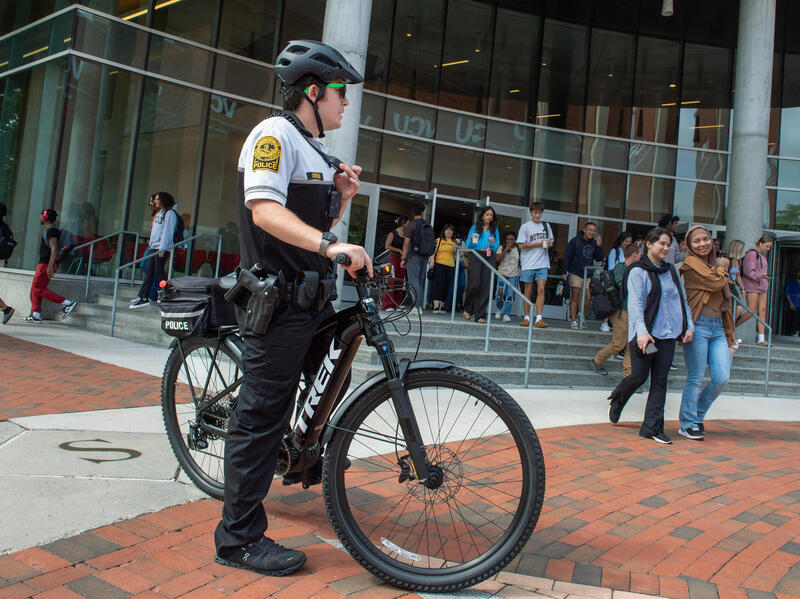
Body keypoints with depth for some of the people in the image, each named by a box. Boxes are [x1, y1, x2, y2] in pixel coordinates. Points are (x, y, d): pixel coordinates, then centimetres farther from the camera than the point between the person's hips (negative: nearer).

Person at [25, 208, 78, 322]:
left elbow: (54, 249, -22)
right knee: (35, 288, 10)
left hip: (47, 264, -10)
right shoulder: (48, 230, 19)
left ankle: (68, 303, -15)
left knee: (39, 289, -10)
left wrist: (50, 266, -28)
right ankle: (36, 315, 10)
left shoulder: (51, 230, -13)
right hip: (43, 263, 10)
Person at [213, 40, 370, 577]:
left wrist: (343, 196, 6)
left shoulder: (315, 150, 22)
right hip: (278, 299, -10)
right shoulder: (275, 134, -9)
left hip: (315, 298, 10)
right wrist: (330, 245, -36)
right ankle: (239, 537, 3)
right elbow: (266, 211, -24)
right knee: (262, 413, -6)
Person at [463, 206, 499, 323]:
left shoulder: (495, 230, 17)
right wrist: (472, 240, -12)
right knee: (474, 284, -12)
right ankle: (468, 309, 11)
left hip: (489, 258, 2)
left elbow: (497, 248, 13)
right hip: (476, 257, -2)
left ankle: (480, 314, 0)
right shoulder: (475, 228, 11)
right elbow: (468, 246, 9)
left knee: (485, 286, -5)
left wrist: (493, 244, -8)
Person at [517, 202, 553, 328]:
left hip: (542, 263, 2)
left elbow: (551, 241, 23)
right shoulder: (525, 227, 0)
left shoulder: (546, 226, 13)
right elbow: (521, 245, -5)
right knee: (528, 291, 3)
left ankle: (539, 318, -11)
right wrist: (538, 244, -11)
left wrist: (549, 243, -2)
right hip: (528, 264, -2)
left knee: (541, 289, -8)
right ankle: (526, 318, 12)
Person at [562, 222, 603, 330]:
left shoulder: (594, 243, 10)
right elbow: (567, 256, -4)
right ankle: (573, 321, 1)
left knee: (588, 299, 0)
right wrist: (564, 272, -9)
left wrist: (599, 246, -5)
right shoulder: (575, 241, -4)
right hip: (576, 274, -4)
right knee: (575, 297, -4)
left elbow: (599, 259, 10)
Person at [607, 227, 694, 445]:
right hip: (644, 333, -5)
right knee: (639, 376, -3)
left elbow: (682, 300, 19)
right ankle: (616, 401, 28)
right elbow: (635, 304, -12)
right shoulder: (638, 271, -4)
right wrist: (642, 331, -22)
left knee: (660, 381, 2)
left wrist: (689, 326, 9)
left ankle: (652, 428, 6)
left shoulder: (671, 270, 15)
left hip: (667, 334, 6)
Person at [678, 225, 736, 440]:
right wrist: (722, 267, 4)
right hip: (698, 326, -7)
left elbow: (723, 298, 22)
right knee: (695, 379, -3)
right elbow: (715, 283, -17)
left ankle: (697, 415, 20)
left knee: (722, 378, 0)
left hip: (718, 327, 7)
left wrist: (729, 332, 18)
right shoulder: (691, 264, -5)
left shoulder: (715, 265, 19)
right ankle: (687, 424, 10)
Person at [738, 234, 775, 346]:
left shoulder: (763, 255, 20)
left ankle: (761, 338, -3)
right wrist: (760, 276, -23)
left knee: (762, 310, 0)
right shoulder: (752, 254, -8)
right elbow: (748, 271, -15)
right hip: (752, 286, -8)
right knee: (751, 311, -11)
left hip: (762, 286, 8)